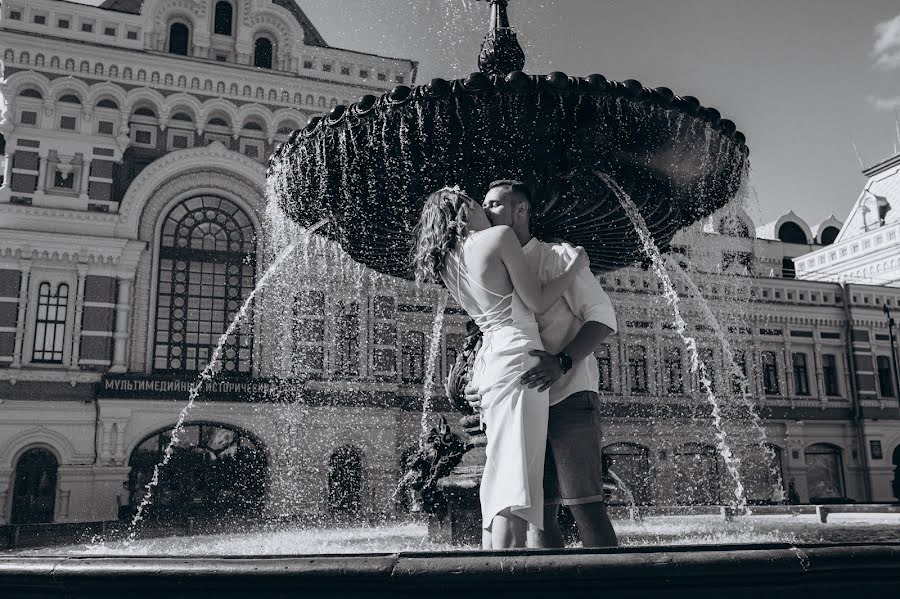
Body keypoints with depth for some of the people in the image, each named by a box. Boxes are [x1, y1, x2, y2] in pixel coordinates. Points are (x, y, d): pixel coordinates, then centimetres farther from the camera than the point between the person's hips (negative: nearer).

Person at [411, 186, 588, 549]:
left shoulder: (448, 263, 17)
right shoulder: (498, 236, -4)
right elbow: (537, 302, -5)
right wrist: (575, 266, 8)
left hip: (488, 354, 8)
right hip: (518, 355, -8)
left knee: (498, 477, 12)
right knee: (515, 477, -13)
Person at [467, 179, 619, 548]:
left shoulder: (559, 256, 1)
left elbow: (603, 318, -9)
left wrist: (562, 362, -25)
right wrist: (476, 383, 0)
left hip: (569, 398, -6)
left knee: (585, 505, -11)